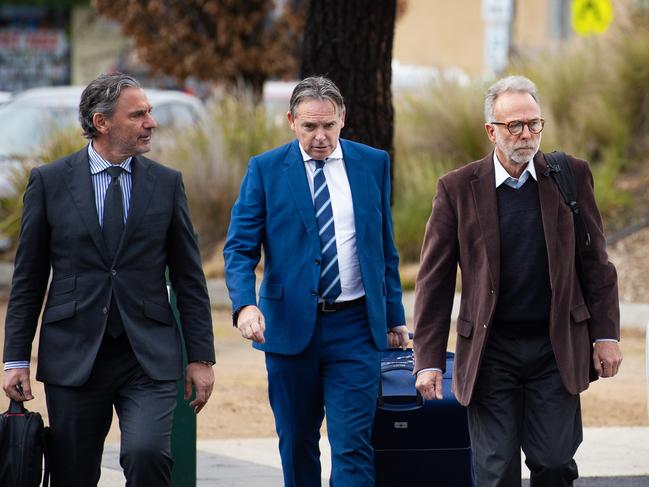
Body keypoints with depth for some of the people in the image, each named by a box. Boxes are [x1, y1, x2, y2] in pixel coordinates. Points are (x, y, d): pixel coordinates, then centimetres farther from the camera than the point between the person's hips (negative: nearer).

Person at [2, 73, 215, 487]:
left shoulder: (167, 183, 6)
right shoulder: (49, 182, 3)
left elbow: (189, 278, 9)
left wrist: (201, 357, 4)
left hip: (149, 359, 0)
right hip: (73, 356, 0)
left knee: (147, 453, -22)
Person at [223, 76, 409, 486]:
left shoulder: (374, 164, 6)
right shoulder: (265, 170, 0)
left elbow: (385, 248, 13)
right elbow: (240, 248, -5)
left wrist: (395, 317, 11)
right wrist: (245, 305, -22)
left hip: (355, 326, 0)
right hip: (290, 325, 0)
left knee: (353, 444, -8)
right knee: (297, 442, 9)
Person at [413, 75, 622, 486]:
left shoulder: (572, 176, 3)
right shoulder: (458, 189, -1)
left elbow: (596, 263, 8)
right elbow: (435, 280, 0)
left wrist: (606, 335, 2)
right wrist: (428, 360, -4)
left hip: (556, 350, 1)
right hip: (490, 354, -1)